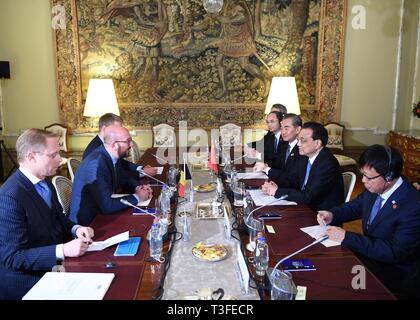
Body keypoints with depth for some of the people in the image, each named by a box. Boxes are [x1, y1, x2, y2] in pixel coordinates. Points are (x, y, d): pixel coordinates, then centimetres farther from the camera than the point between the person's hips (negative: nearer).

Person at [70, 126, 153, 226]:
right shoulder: (97, 163, -26)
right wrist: (137, 197, -16)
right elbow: (107, 206, -28)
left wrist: (136, 188, -2)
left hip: (99, 213, 7)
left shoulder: (108, 156, -3)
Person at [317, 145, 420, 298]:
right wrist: (332, 215, -8)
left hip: (393, 271, -6)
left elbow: (396, 252, -27)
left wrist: (347, 237, -29)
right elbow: (355, 206, 13)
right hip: (368, 251, 7)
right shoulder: (374, 188, -6)